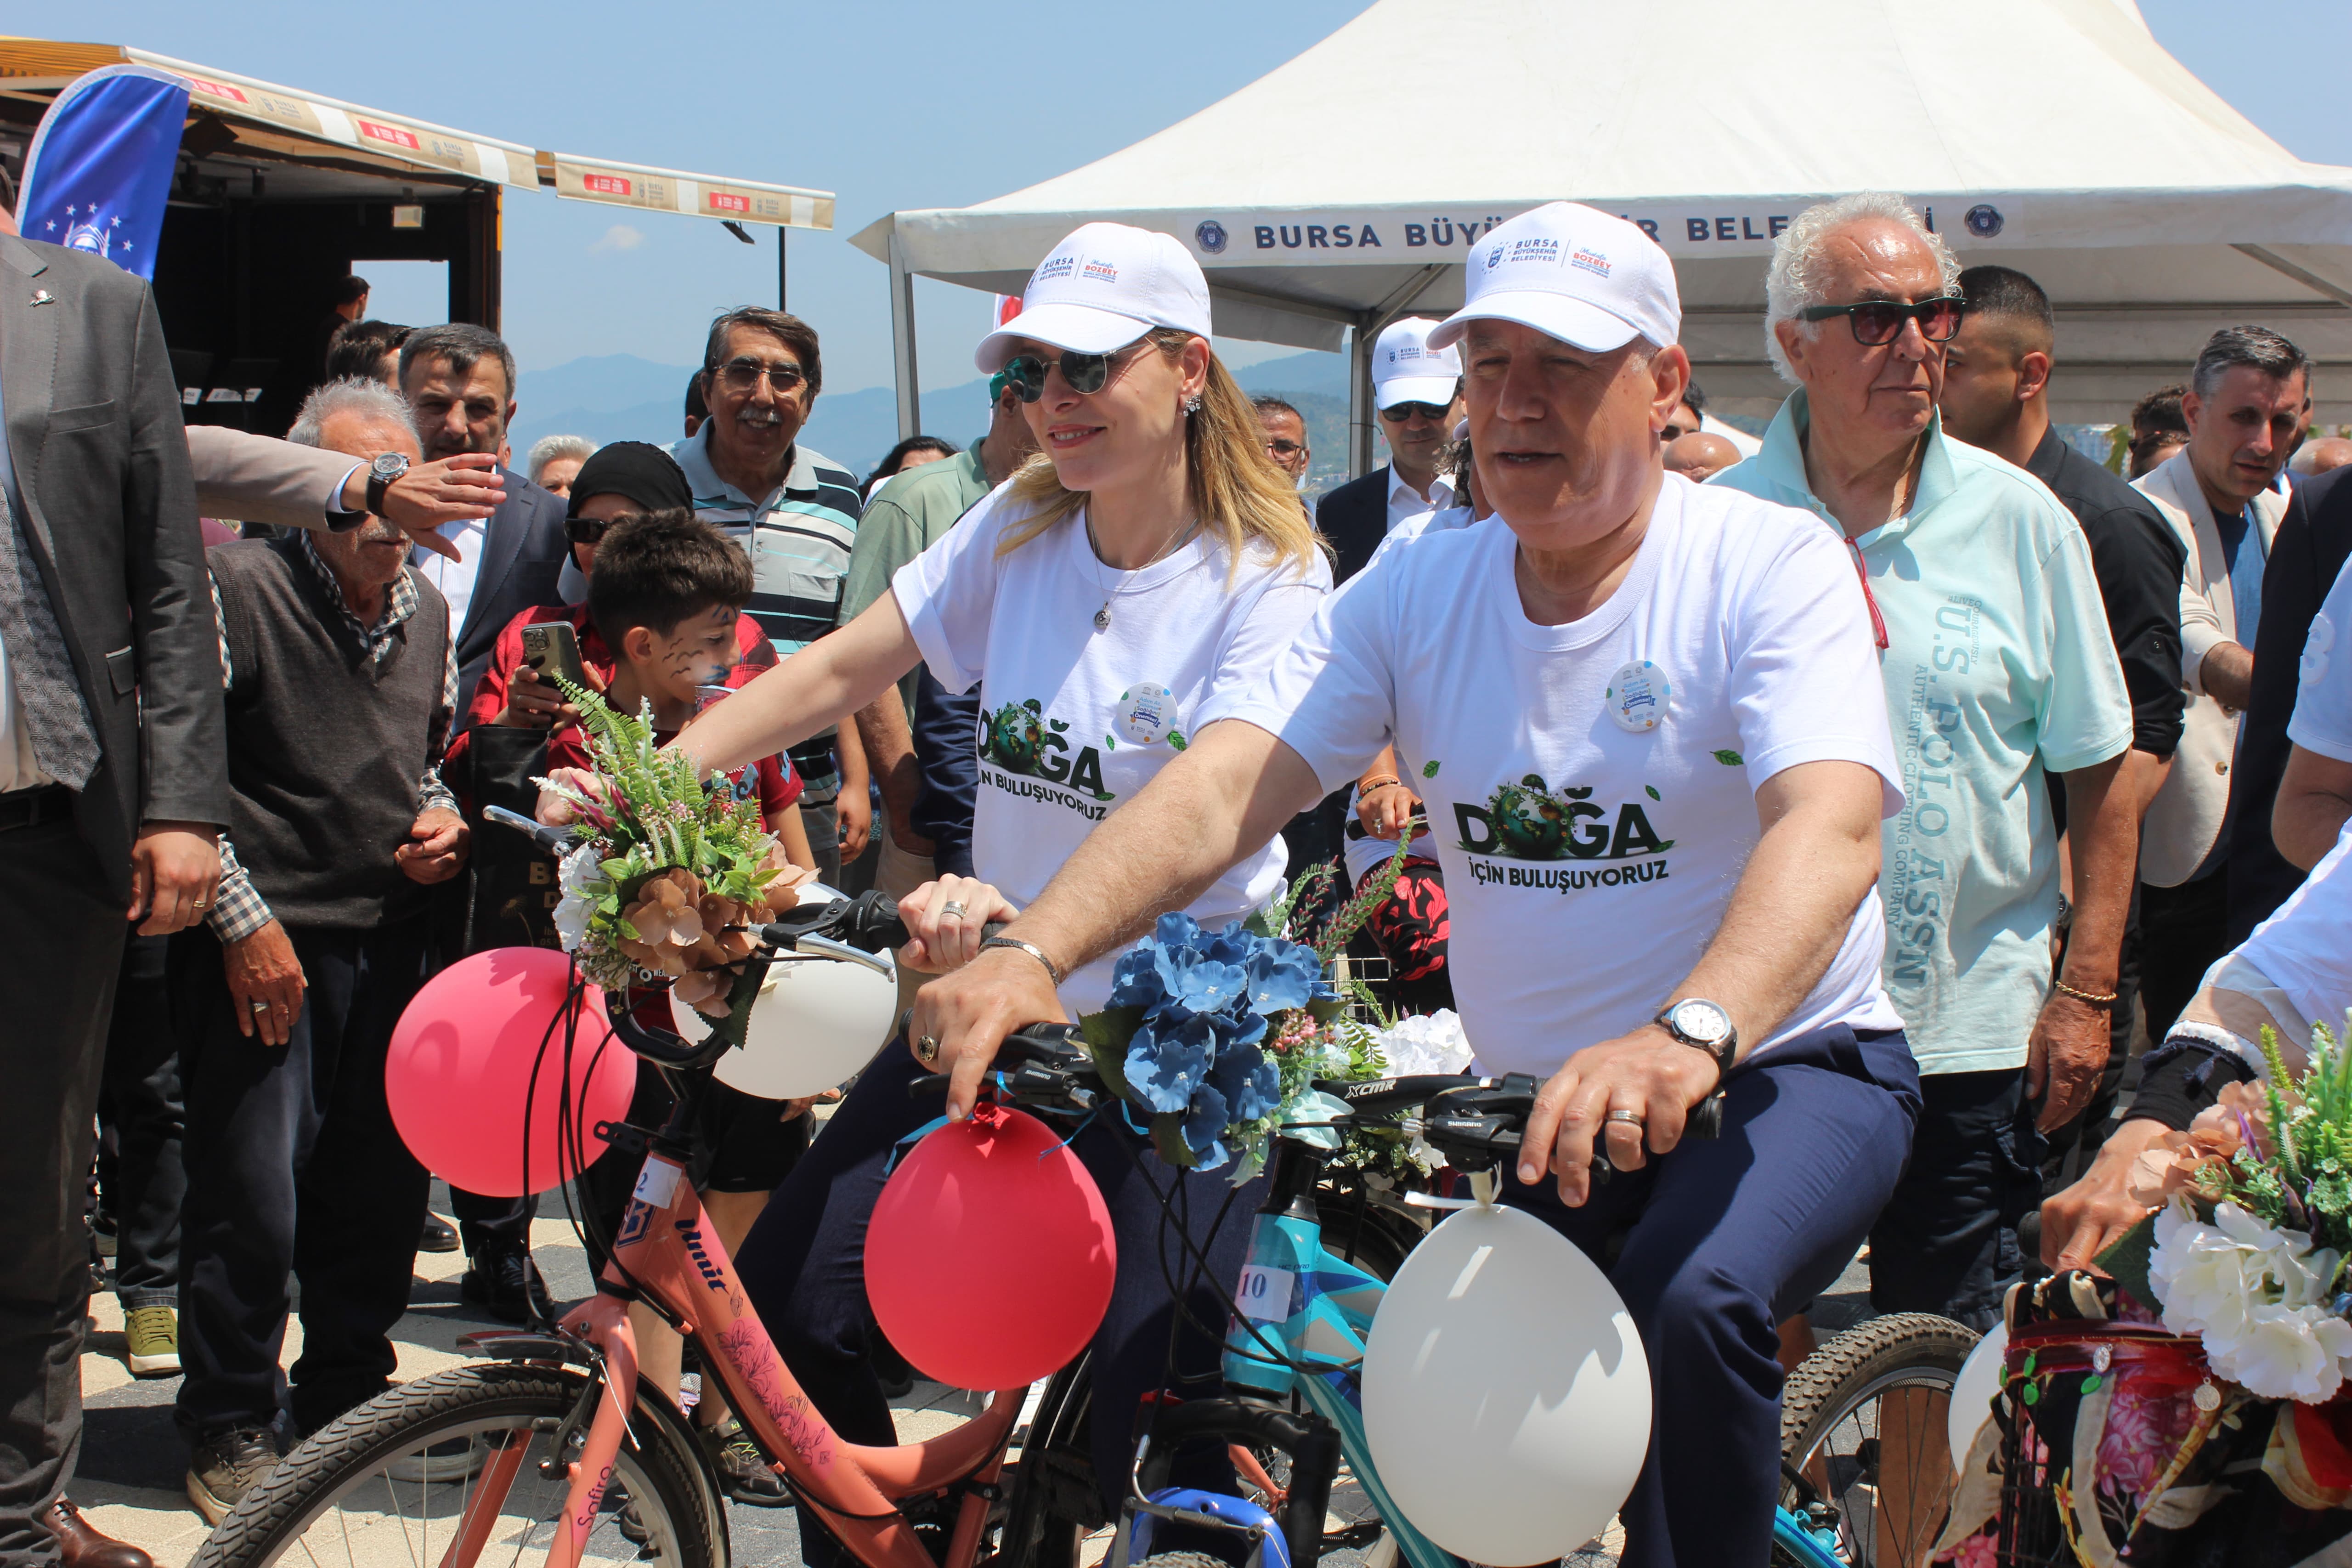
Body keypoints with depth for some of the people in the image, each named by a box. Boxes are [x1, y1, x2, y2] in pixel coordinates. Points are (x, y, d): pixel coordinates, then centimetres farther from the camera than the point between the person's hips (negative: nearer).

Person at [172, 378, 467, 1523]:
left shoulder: (425, 610, 11)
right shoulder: (240, 589, -11)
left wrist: (442, 817, 4)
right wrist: (241, 920, -13)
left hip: (389, 937, 6)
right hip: (264, 943, -6)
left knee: (385, 1190, 10)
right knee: (251, 1203, -5)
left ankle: (349, 1402, 28)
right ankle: (231, 1430, 11)